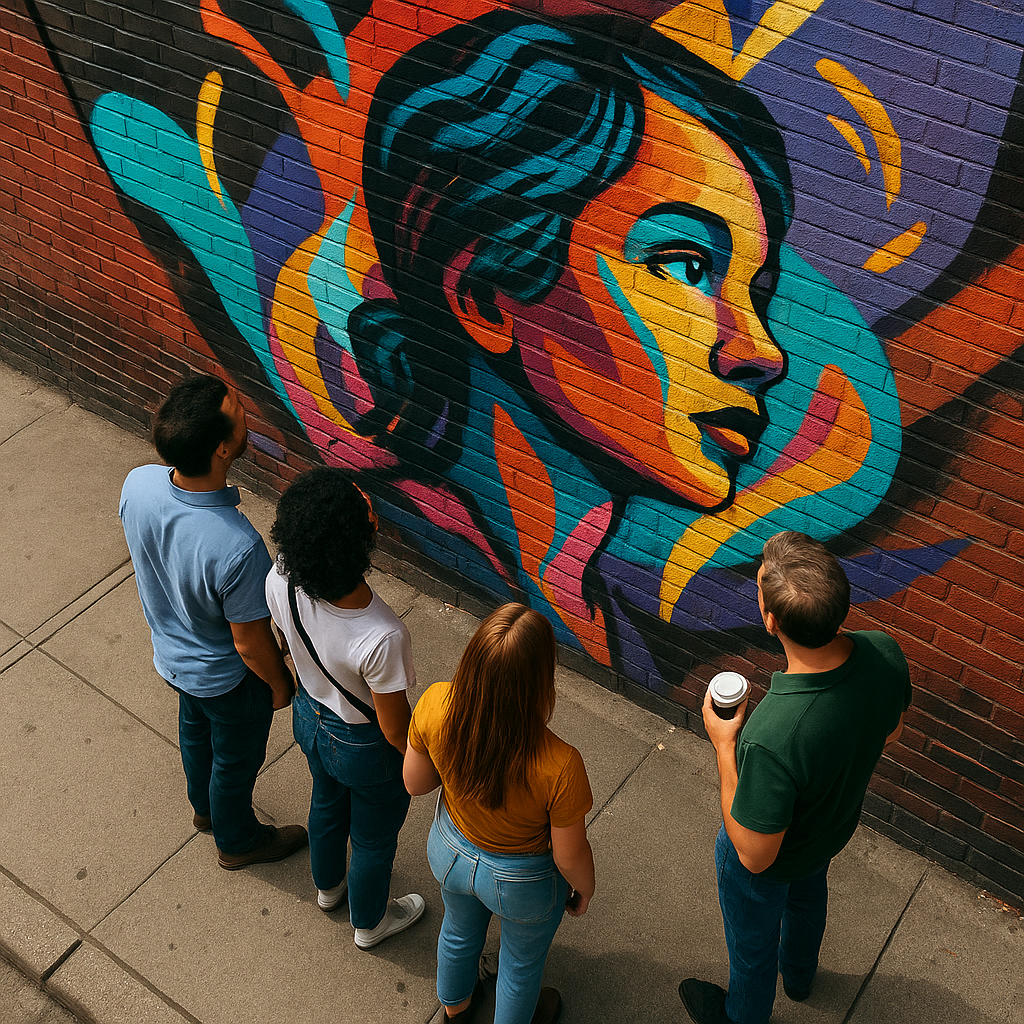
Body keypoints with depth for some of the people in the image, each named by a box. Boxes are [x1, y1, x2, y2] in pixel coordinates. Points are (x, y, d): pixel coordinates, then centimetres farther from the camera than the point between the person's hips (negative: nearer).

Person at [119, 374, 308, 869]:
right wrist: (281, 683, -6)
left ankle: (205, 806, 65)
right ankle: (237, 840, 54)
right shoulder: (237, 548, -45)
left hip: (170, 652, 6)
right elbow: (251, 644, -28)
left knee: (195, 731, 35)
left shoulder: (137, 484, -26)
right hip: (228, 679, -6)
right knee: (236, 760, 25)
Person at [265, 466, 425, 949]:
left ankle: (328, 886, 67)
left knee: (327, 804, 36)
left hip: (310, 720, 5)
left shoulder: (281, 583, -29)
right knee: (374, 840, 27)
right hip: (367, 749, -5)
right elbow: (395, 729, -25)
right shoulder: (382, 637, -44)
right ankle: (369, 921, 58)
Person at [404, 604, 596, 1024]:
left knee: (460, 930, 38)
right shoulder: (559, 767, -42)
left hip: (449, 851, 4)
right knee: (522, 962, 32)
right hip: (524, 880, -4)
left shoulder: (435, 706, -33)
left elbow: (414, 783, -12)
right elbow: (570, 857, -22)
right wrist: (584, 888, 0)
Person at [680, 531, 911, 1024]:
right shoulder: (885, 652, -30)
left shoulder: (769, 739, -49)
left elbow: (755, 856, -31)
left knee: (752, 946, 28)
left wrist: (724, 744, -26)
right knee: (807, 895, 39)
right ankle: (800, 974, 70)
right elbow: (890, 731, -7)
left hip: (772, 862, -6)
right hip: (836, 826, 6)